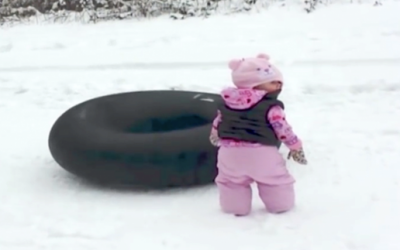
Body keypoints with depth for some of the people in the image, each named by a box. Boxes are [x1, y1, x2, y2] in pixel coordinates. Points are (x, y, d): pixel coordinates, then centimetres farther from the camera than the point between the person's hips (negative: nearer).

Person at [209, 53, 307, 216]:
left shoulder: (227, 102, 9)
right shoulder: (271, 106, -10)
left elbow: (217, 123, 20)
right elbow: (282, 128, -10)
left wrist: (215, 137, 40)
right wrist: (295, 146, 3)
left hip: (231, 152, 3)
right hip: (261, 153, -3)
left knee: (231, 181, 22)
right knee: (275, 179, 17)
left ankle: (236, 207, 22)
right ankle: (280, 205, 26)